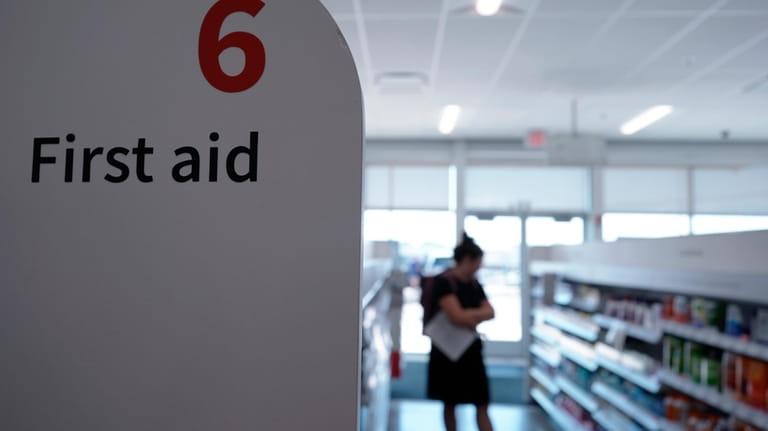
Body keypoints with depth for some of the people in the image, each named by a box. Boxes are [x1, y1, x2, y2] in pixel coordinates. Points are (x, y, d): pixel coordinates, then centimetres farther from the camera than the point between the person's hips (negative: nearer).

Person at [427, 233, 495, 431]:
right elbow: (457, 316, -24)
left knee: (482, 405, 3)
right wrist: (478, 313, -6)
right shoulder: (444, 282, -15)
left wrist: (471, 316, -15)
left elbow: (490, 312, 5)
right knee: (450, 404, 11)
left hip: (471, 348, 6)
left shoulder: (474, 284, 8)